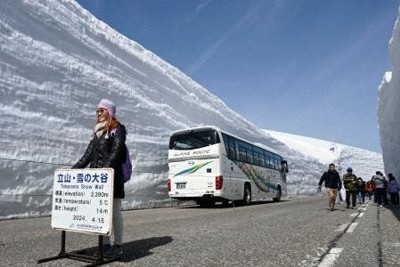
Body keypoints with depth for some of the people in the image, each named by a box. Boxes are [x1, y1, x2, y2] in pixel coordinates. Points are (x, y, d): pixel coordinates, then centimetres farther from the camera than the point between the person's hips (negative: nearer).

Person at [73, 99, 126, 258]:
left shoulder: (118, 129, -2)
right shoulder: (98, 132, 21)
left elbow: (116, 152, -15)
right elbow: (88, 155, 18)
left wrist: (106, 169, -28)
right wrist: (75, 169, 8)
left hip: (112, 177, -7)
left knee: (114, 212, -2)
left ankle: (118, 246, 7)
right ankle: (105, 244, 17)